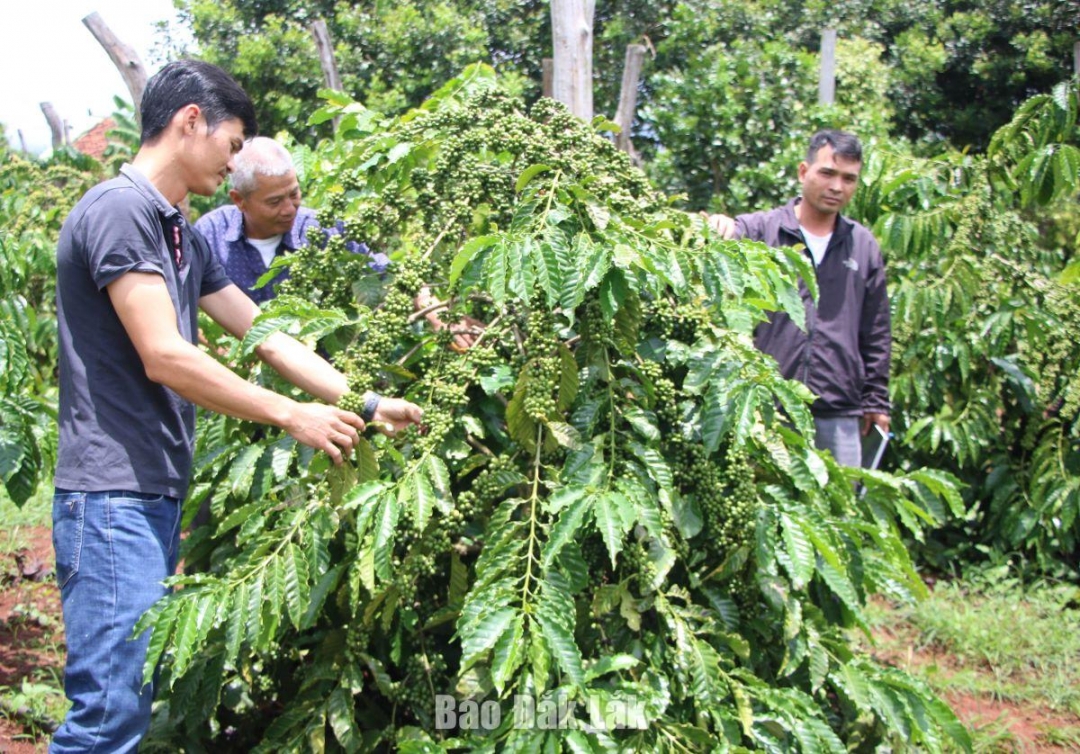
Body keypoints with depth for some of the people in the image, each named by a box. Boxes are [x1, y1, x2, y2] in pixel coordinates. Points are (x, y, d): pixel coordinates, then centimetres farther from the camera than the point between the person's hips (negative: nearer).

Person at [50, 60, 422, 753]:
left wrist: (368, 405, 15)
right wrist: (293, 416, -10)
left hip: (159, 495, 10)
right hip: (114, 494, -10)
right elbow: (164, 358, -17)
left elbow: (266, 337, 20)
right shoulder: (119, 210, -11)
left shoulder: (182, 237, 18)